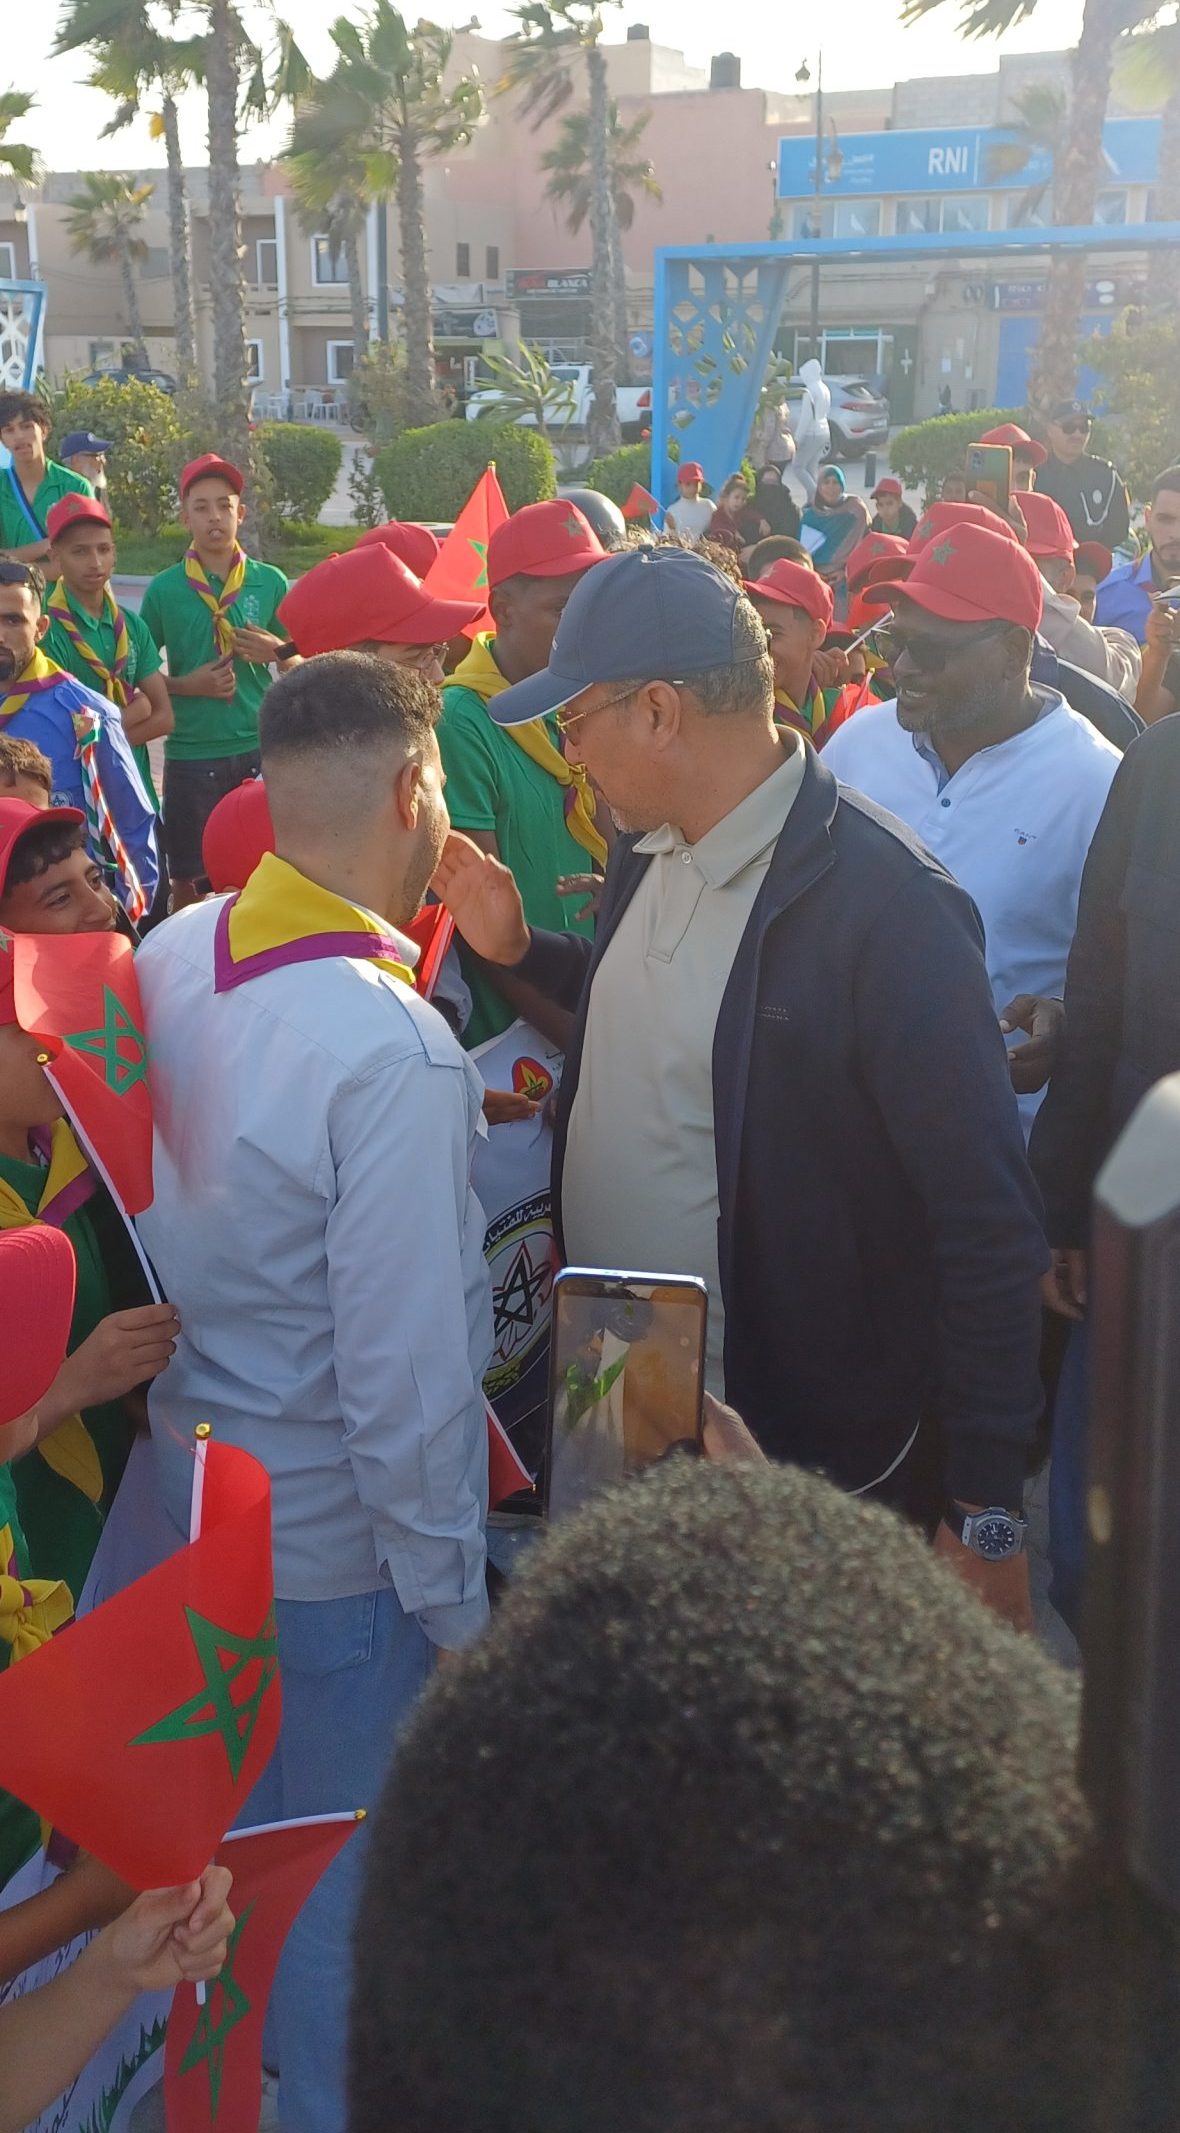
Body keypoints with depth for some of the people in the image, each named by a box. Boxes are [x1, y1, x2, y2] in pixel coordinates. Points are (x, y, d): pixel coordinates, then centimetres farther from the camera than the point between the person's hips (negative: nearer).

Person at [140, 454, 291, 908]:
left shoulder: (269, 581, 4)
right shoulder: (164, 589, 0)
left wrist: (276, 651, -7)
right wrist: (187, 685, -10)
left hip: (259, 748, 1)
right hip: (191, 750, -1)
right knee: (188, 878, 6)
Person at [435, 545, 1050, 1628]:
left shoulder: (888, 908, -24)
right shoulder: (648, 849, 2)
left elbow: (988, 1224, -22)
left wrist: (987, 1517, -20)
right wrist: (520, 949, 4)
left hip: (802, 1458, -7)